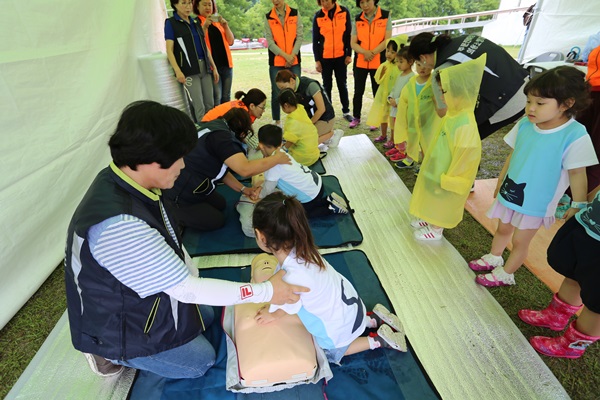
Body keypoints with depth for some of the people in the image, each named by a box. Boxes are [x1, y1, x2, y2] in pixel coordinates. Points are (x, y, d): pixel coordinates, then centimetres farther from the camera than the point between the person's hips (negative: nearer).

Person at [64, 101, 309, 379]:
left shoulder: (129, 184, -13)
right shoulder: (119, 225, -41)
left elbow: (169, 242, 1)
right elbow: (187, 289, -32)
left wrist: (196, 279, 0)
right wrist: (266, 291, -26)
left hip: (145, 296, 7)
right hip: (121, 326, -7)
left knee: (206, 316, 23)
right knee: (201, 361, 10)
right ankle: (110, 352, 14)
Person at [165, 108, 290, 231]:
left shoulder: (216, 129, 7)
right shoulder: (221, 136, -25)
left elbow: (222, 171, 9)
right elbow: (245, 169, -36)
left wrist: (244, 190, 0)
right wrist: (277, 158, -22)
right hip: (177, 195, -10)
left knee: (220, 204, 22)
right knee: (217, 221, 7)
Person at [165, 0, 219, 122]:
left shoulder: (196, 22, 18)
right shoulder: (171, 23, 1)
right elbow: (169, 50, -7)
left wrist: (214, 67, 15)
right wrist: (178, 71, -20)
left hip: (205, 67, 6)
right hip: (189, 70, -6)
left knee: (210, 104, 2)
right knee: (199, 107, -10)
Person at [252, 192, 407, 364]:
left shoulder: (294, 277, -43)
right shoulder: (297, 248, -22)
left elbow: (289, 307, -21)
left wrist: (272, 315, -1)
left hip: (338, 321, -7)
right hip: (343, 299, 7)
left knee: (332, 353, 26)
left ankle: (379, 340, 22)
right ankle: (374, 319, 31)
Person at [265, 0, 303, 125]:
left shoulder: (295, 14, 7)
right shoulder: (268, 17, 5)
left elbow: (299, 36, 1)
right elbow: (270, 41, -3)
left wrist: (292, 55, -11)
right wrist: (285, 55, -13)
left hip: (294, 61, 1)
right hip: (276, 62, 0)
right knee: (276, 92, 1)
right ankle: (277, 121, 11)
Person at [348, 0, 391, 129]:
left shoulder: (386, 16, -1)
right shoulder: (357, 19, 5)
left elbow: (387, 40, -7)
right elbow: (353, 43, -1)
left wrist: (372, 53, -16)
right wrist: (365, 52, -19)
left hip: (378, 61, -2)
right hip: (360, 61, 2)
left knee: (378, 92, 3)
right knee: (358, 91, 6)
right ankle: (356, 117, 21)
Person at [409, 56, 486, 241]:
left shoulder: (465, 124, -32)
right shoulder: (453, 114, -3)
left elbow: (463, 156, -26)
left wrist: (447, 181, -18)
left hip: (446, 175, -8)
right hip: (436, 169, 8)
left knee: (441, 202, 13)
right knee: (434, 200, 26)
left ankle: (436, 230, 34)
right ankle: (429, 220, 47)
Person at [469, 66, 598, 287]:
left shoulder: (575, 136, -20)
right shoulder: (524, 125, -6)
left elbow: (577, 173, -15)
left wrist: (578, 205, -15)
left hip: (536, 203, -5)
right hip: (509, 193, 5)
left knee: (520, 240, 10)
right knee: (503, 229, 23)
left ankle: (505, 274, 30)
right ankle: (493, 258, 45)